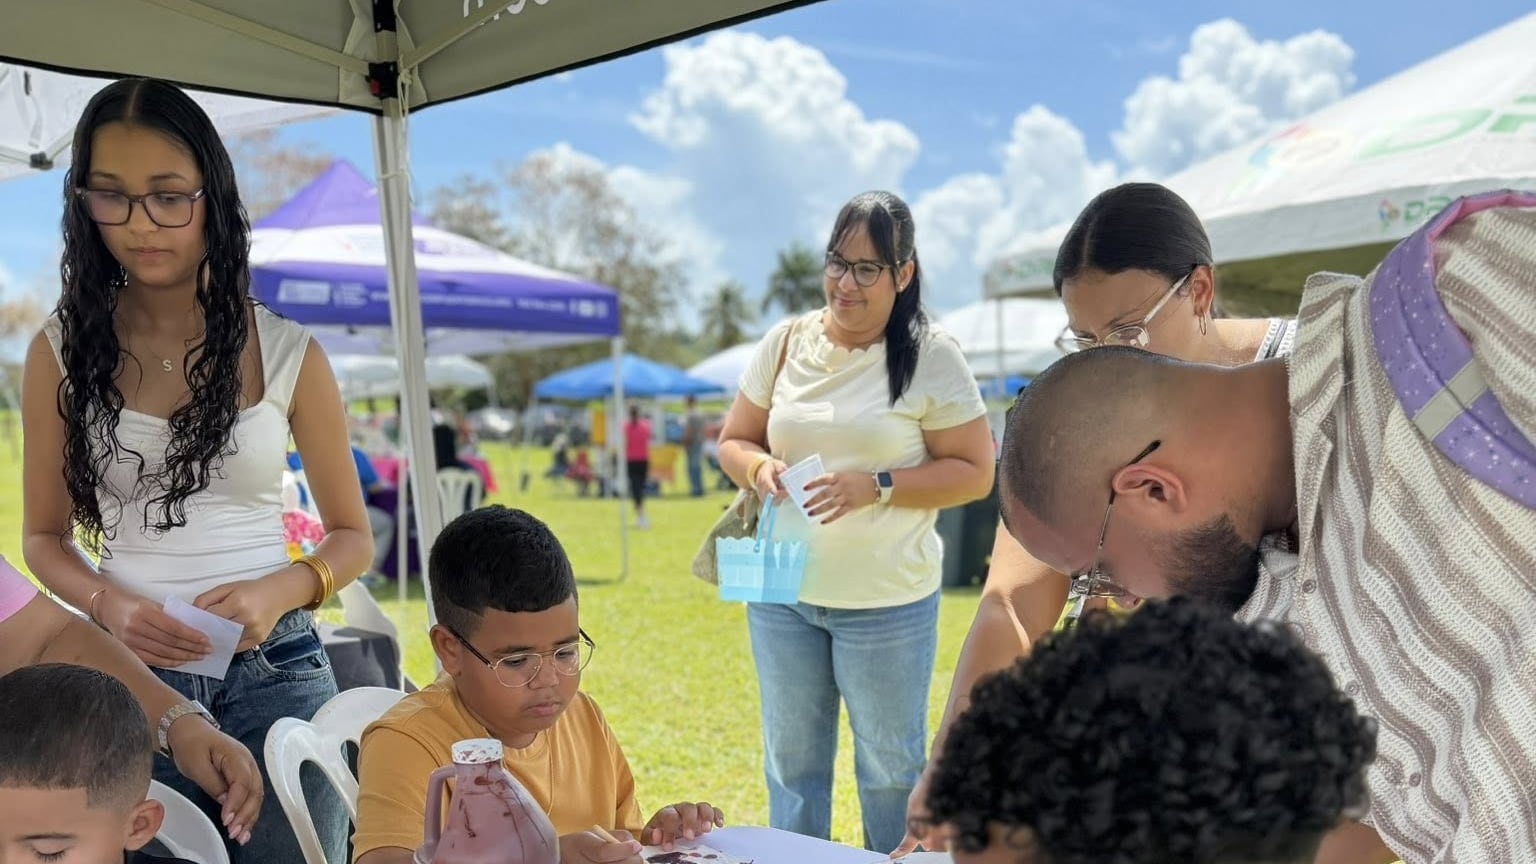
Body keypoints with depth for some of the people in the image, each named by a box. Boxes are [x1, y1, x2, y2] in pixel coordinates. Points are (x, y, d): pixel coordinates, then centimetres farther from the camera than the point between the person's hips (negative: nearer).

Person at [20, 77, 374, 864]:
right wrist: (109, 606, -13)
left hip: (276, 671, 0)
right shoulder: (64, 352, 1)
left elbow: (353, 537, 5)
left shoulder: (288, 354, -1)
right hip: (131, 675, 1)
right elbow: (44, 536, 8)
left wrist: (281, 590, -16)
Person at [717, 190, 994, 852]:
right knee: (791, 764, 15)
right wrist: (758, 468, -12)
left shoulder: (932, 358, -8)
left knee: (891, 767, 11)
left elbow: (974, 473, -7)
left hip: (888, 600, -4)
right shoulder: (784, 344, 3)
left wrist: (877, 486, -20)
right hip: (781, 593, 4)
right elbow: (733, 441, 11)